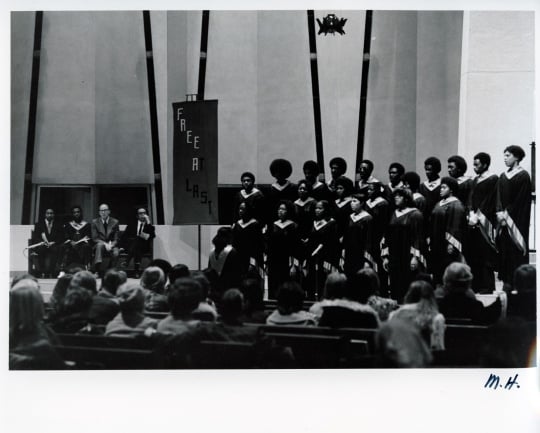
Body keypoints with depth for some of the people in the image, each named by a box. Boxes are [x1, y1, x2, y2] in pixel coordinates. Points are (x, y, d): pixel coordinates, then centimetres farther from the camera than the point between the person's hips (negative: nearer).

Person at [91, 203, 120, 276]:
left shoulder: (115, 222, 4)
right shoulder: (95, 222, 4)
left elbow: (116, 239, 2)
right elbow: (95, 238, -2)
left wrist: (111, 245, -20)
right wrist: (105, 244, -19)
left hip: (112, 245, 0)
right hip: (99, 246, 0)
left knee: (116, 253, -33)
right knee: (100, 245, -36)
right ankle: (97, 270, -44)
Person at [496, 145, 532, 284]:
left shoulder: (523, 176, -5)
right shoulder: (503, 176, 14)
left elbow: (520, 200, -10)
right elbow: (499, 197, 10)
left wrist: (507, 214, -13)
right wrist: (500, 213, -6)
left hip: (517, 220, -6)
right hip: (503, 219, 6)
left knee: (516, 253, -6)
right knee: (503, 250, 3)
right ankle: (506, 281, 7)